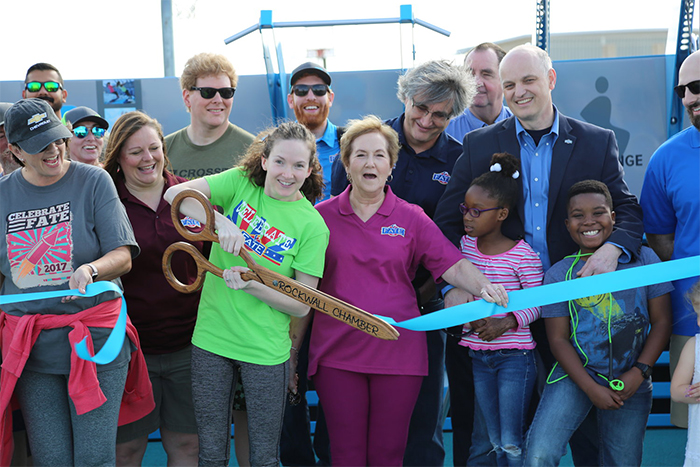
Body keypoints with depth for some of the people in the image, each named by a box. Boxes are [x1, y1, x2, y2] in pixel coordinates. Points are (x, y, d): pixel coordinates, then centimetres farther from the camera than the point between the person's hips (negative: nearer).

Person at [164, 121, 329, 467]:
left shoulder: (312, 225, -8)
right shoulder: (241, 183, -2)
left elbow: (302, 306, -8)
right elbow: (176, 194, -14)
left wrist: (252, 285, -22)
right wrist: (220, 221, -29)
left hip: (266, 350, -2)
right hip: (210, 338, 2)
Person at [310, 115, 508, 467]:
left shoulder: (411, 218, 5)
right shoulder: (322, 216, 4)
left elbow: (452, 264, -3)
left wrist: (482, 285, -23)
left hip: (398, 353, 0)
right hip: (337, 352, 0)